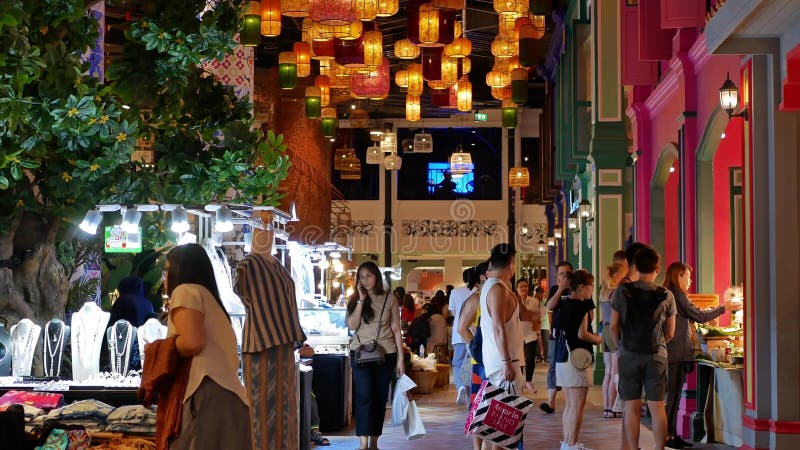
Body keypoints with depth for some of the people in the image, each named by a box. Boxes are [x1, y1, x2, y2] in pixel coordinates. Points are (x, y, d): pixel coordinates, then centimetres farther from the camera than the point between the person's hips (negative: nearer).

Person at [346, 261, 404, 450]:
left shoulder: (389, 299, 4)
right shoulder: (355, 300, 6)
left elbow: (396, 329, 5)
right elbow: (352, 325, -8)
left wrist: (401, 358, 1)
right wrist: (361, 300, -10)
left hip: (386, 354, 1)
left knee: (380, 398, 4)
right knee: (364, 396, -13)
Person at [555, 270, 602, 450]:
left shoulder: (563, 303, 10)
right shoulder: (581, 305, -13)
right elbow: (582, 334, -19)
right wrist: (599, 339, -4)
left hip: (563, 358, 9)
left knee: (570, 404, 16)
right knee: (578, 405, -5)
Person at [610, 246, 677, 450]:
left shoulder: (622, 292, -5)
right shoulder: (666, 296, -3)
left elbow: (613, 326, -1)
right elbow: (670, 333, 4)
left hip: (629, 355, 0)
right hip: (657, 356, 0)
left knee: (631, 407, 5)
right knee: (657, 407, 4)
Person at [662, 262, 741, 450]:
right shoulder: (677, 295, -12)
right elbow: (699, 316, -11)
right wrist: (723, 308, -2)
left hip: (670, 353, 9)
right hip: (678, 353, -9)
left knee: (673, 394, 11)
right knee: (673, 394, -6)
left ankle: (671, 434, 14)